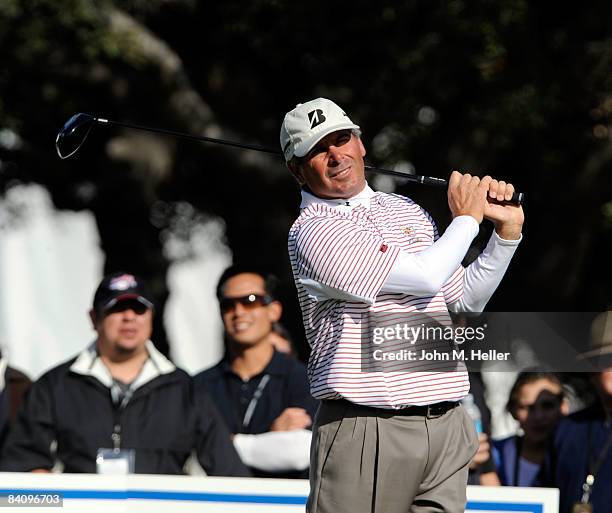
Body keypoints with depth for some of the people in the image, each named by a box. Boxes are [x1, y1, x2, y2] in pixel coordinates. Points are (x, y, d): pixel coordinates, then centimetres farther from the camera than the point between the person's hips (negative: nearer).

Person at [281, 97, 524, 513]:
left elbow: (465, 300, 29)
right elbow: (426, 276, -14)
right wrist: (466, 218, 2)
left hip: (447, 427, 7)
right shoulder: (313, 232, -8)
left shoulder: (407, 211, 18)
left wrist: (507, 231, 18)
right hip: (365, 431, -6)